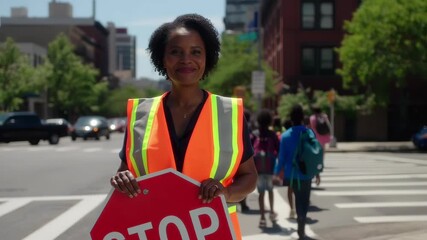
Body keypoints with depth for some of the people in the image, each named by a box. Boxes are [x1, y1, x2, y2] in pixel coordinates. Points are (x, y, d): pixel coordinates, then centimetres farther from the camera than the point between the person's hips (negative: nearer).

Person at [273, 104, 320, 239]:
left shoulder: (285, 136, -7)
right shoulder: (309, 133, -8)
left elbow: (282, 157, -6)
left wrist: (277, 173, 6)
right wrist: (317, 173, 4)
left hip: (291, 174, 1)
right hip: (306, 174, -1)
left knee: (298, 198, 20)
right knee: (304, 200, 9)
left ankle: (301, 223, 24)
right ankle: (301, 228, -1)